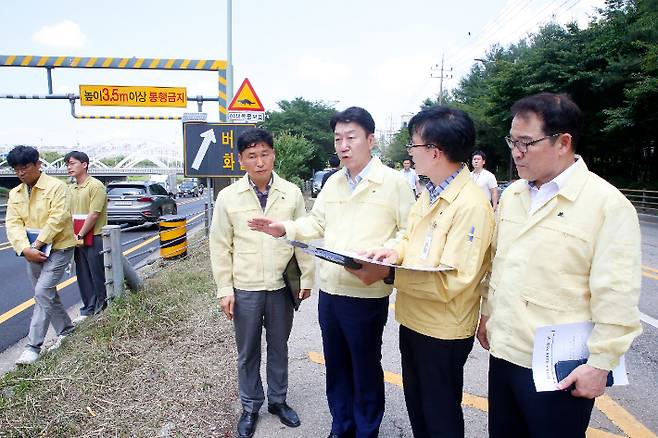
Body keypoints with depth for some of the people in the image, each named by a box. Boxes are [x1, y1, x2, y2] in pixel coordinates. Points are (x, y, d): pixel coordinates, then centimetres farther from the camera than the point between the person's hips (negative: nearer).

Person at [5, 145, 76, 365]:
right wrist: (26, 249, -19)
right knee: (47, 294, 15)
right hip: (32, 252, 7)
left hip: (58, 249, -7)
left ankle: (33, 346, -7)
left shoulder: (56, 187, -12)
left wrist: (38, 244, -23)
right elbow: (13, 224, -3)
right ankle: (65, 328, 33)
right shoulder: (14, 194, 7)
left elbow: (58, 218, -21)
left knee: (42, 293, -13)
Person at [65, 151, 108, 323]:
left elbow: (94, 214, -17)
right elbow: (69, 214, 16)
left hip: (93, 239, -8)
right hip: (77, 240, 8)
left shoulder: (95, 186, -12)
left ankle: (103, 309, 16)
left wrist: (80, 235, -14)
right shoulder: (71, 188, 14)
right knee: (83, 276, 14)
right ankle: (89, 309, 25)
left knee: (98, 276, 2)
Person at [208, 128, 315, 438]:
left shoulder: (291, 193, -3)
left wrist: (307, 278, 3)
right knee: (247, 353, 14)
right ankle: (250, 407, 34)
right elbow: (220, 247, -1)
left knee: (279, 348, 17)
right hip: (245, 288, 0)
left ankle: (278, 400, 38)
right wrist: (224, 289, -3)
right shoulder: (228, 197, -4)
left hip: (282, 286, 1)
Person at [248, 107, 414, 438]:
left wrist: (387, 251, -26)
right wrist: (286, 229, -1)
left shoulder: (393, 181, -8)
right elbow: (317, 222, 15)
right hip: (329, 290, 6)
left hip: (367, 294, -6)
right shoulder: (333, 182, 11)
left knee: (365, 367, 12)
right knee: (335, 364, 19)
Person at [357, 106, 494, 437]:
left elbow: (452, 282, -28)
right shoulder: (429, 194, 3)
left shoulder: (470, 205, -25)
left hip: (443, 333, -8)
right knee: (415, 406, 26)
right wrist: (395, 253, -8)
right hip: (413, 321, 8)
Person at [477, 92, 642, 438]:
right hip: (503, 352, 6)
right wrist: (487, 313, 17)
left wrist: (600, 364, -12)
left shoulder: (609, 204, -13)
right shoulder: (511, 194, 6)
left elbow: (616, 298, -14)